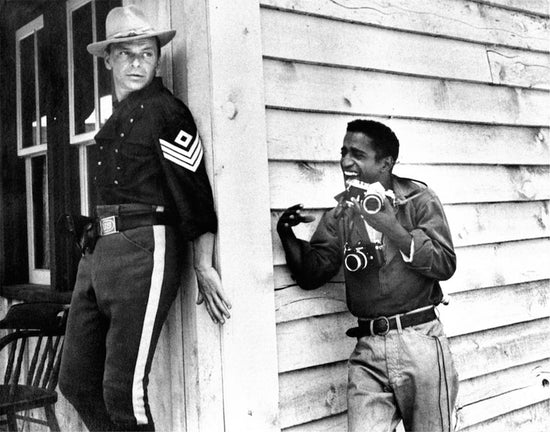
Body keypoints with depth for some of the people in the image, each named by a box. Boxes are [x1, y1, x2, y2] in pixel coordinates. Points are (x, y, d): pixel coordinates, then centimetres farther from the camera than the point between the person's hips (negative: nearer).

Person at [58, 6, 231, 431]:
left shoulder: (166, 110, -4)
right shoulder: (114, 118, 20)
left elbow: (194, 188, -10)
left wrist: (204, 269, -14)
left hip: (143, 250, -8)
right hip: (98, 252, 8)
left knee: (122, 391, -7)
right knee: (76, 381, 11)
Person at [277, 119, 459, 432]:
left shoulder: (419, 199, -1)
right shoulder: (341, 212, 8)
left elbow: (445, 265, -10)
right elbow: (311, 274, 5)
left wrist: (390, 226, -20)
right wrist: (287, 235, -12)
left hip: (419, 339, -2)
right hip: (369, 348, 2)